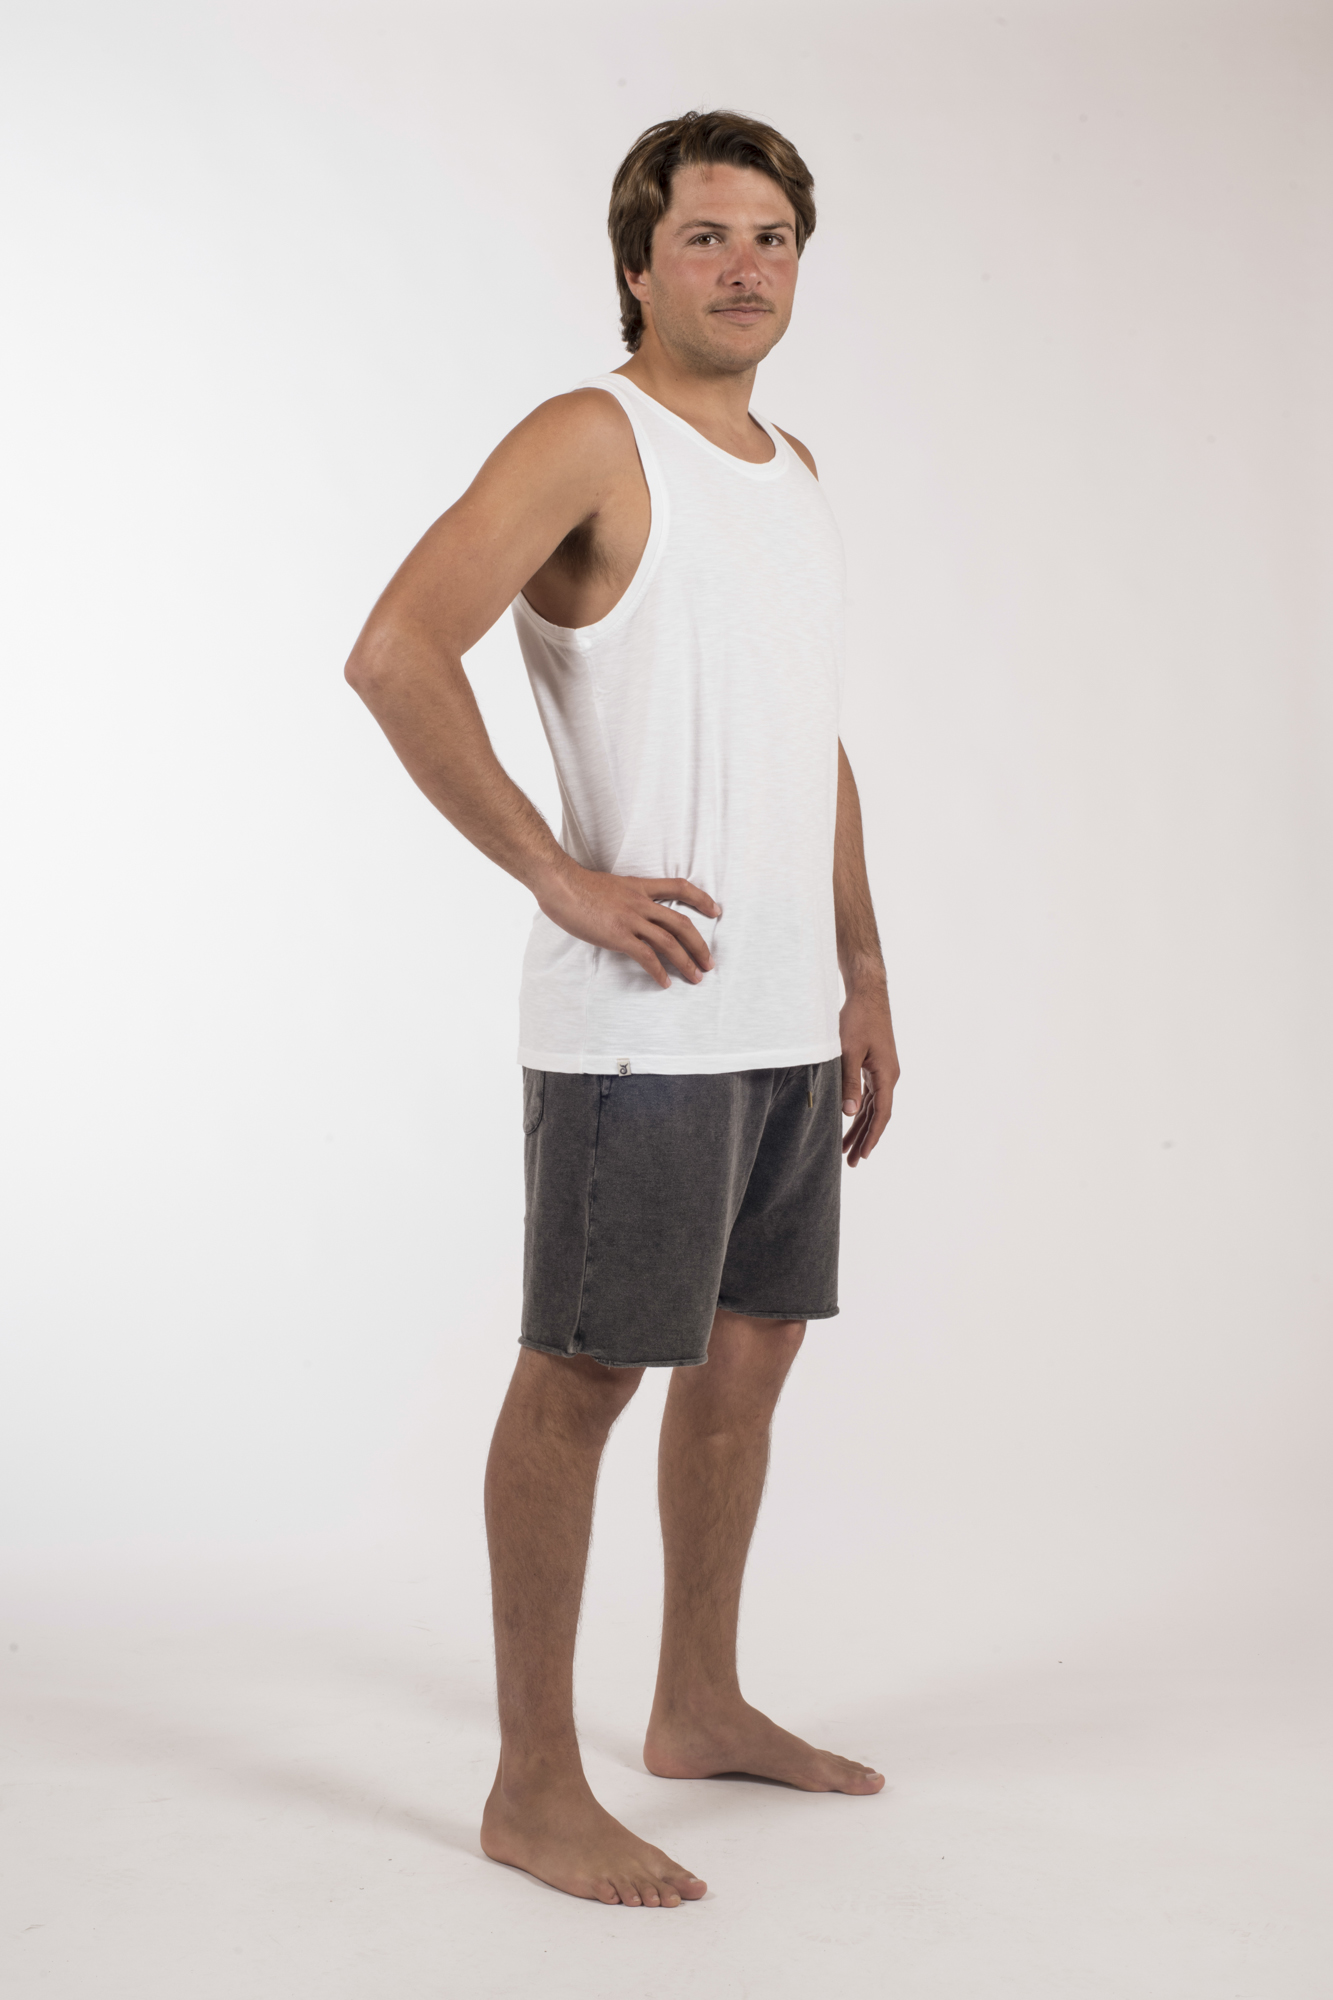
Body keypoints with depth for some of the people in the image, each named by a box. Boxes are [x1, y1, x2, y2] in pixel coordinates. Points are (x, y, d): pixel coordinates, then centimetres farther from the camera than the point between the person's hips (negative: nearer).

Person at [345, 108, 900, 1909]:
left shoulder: (794, 472, 17)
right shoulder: (591, 443, -9)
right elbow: (395, 656, -21)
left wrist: (865, 979, 18)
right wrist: (563, 878, -19)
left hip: (788, 1022, 8)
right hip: (642, 1025, -8)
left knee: (750, 1356, 15)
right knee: (582, 1376, -2)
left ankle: (700, 1707, 31)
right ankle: (534, 1788, 9)